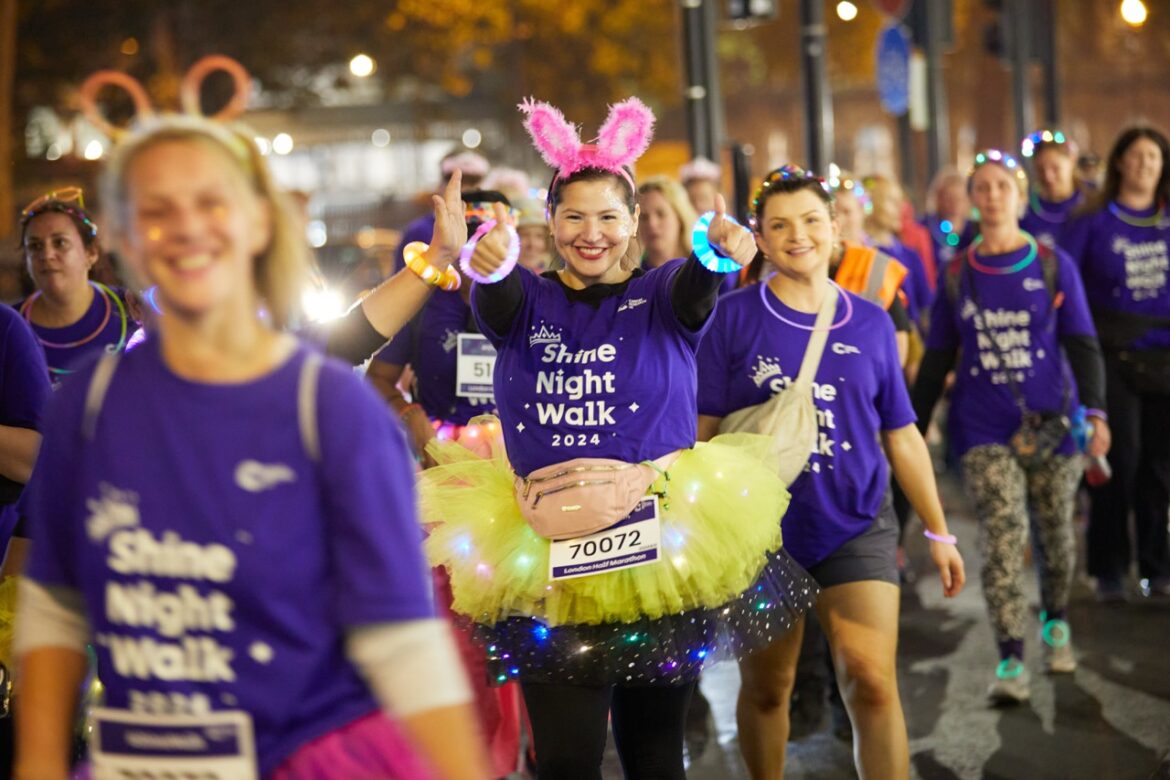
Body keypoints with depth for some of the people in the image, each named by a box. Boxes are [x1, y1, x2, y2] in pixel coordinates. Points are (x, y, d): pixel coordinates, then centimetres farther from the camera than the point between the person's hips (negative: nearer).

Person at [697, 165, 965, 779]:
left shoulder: (870, 321, 5)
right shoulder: (734, 317, -2)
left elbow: (901, 434, 10)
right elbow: (706, 430, -1)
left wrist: (938, 530, 10)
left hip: (856, 526, 1)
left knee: (873, 683, -10)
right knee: (765, 687, 10)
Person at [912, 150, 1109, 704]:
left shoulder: (1053, 265, 1)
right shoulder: (957, 274, 5)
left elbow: (1082, 344, 0)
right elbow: (937, 358, 10)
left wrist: (1095, 412, -13)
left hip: (1050, 423, 0)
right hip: (983, 428, 0)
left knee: (1054, 532, 11)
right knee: (1001, 536, -13)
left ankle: (1055, 623, 38)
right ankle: (1010, 662, -13)